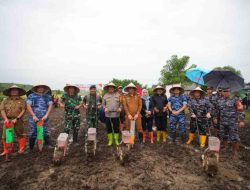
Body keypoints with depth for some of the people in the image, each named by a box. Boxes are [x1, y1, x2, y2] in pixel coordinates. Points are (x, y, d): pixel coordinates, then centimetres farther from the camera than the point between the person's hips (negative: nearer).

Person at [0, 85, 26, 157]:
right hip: (8, 120, 2)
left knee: (20, 135, 5)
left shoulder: (22, 101, 0)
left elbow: (23, 110, -7)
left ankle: (21, 149, 17)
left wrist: (17, 118, -16)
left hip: (18, 121, -2)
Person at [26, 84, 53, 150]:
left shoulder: (48, 96, 9)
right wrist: (34, 116, -12)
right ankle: (31, 148, 20)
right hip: (34, 118, -1)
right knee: (33, 133, 5)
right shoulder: (31, 96, 4)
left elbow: (50, 105, 1)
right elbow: (28, 106, -4)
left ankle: (48, 145, 20)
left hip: (44, 118, 2)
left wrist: (46, 115, -10)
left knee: (46, 132, 7)